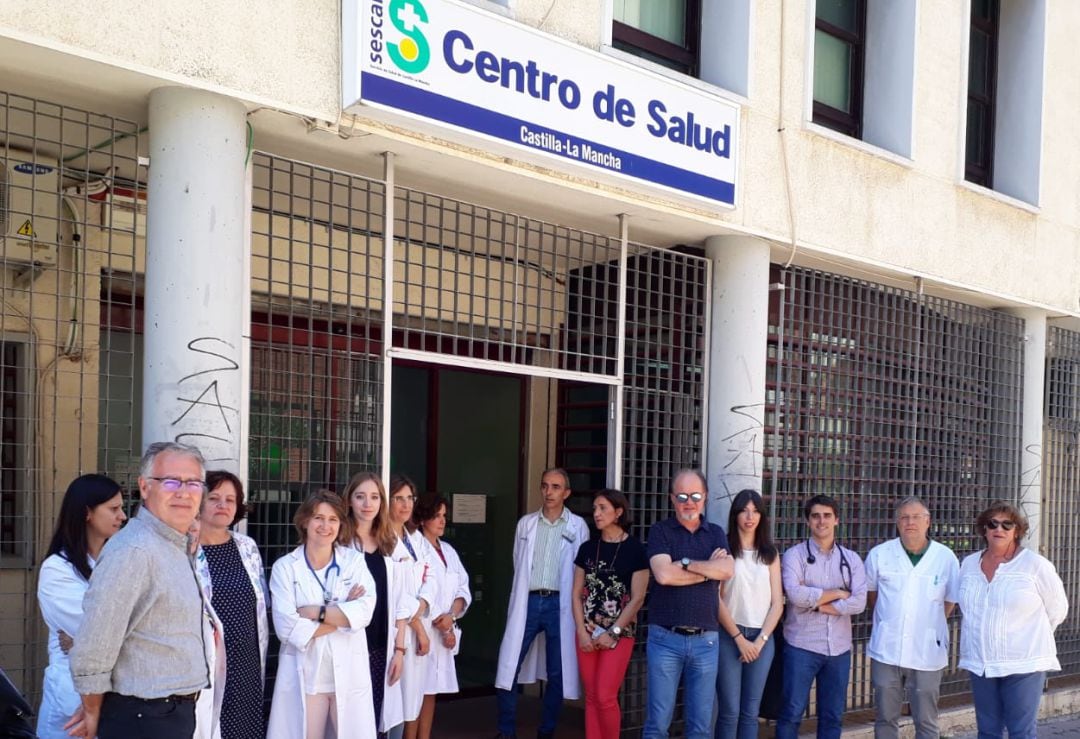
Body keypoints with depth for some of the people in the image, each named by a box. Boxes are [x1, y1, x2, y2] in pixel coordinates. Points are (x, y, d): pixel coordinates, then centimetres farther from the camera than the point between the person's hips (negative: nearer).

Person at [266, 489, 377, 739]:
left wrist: (315, 612, -15)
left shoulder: (354, 561, 4)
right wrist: (342, 615, -11)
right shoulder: (285, 567, -2)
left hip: (349, 673, 1)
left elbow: (364, 612, -10)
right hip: (304, 676, -1)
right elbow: (287, 627, -12)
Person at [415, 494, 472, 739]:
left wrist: (451, 616, -9)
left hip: (444, 633, 7)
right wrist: (441, 625, -10)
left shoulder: (449, 551, 16)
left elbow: (463, 590, 10)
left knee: (431, 690, 10)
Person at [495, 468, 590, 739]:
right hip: (528, 602, 1)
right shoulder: (526, 523, 9)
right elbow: (518, 565, 14)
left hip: (560, 604, -1)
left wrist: (575, 607, 0)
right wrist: (522, 598, 10)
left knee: (557, 674, 5)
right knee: (508, 669, -3)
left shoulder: (577, 526, 2)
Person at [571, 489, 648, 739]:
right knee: (591, 697, 5)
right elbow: (577, 594, 8)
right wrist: (582, 631, -3)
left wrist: (612, 633, -10)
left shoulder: (635, 549, -5)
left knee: (605, 697, -9)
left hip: (619, 633, -4)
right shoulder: (587, 548, 7)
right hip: (588, 632, 4)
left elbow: (637, 598, -7)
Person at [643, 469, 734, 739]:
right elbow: (663, 574, -15)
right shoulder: (660, 531, 2)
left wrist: (684, 563, -12)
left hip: (706, 640, 3)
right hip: (665, 638, -3)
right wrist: (708, 569, -7)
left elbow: (728, 570, -8)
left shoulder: (716, 533, 11)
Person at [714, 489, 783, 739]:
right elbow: (716, 599, -6)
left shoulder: (770, 553, 11)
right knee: (730, 711, -5)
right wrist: (739, 638, -8)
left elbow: (777, 603, 8)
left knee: (750, 712, 6)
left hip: (762, 637, 3)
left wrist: (760, 640, -4)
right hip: (729, 636, -3)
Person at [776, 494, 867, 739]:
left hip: (839, 648, 3)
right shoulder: (794, 555, -2)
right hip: (802, 647, -3)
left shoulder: (852, 559, 7)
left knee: (832, 715, 11)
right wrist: (837, 593, -8)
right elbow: (795, 594, -18)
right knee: (792, 712, 1)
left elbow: (858, 603, -6)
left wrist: (815, 603, -12)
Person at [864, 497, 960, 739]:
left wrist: (929, 625, 8)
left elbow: (950, 601, 9)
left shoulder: (946, 558, -3)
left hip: (927, 653, -1)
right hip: (886, 651, 1)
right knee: (885, 719, 9)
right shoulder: (879, 554, -1)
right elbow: (869, 594, 14)